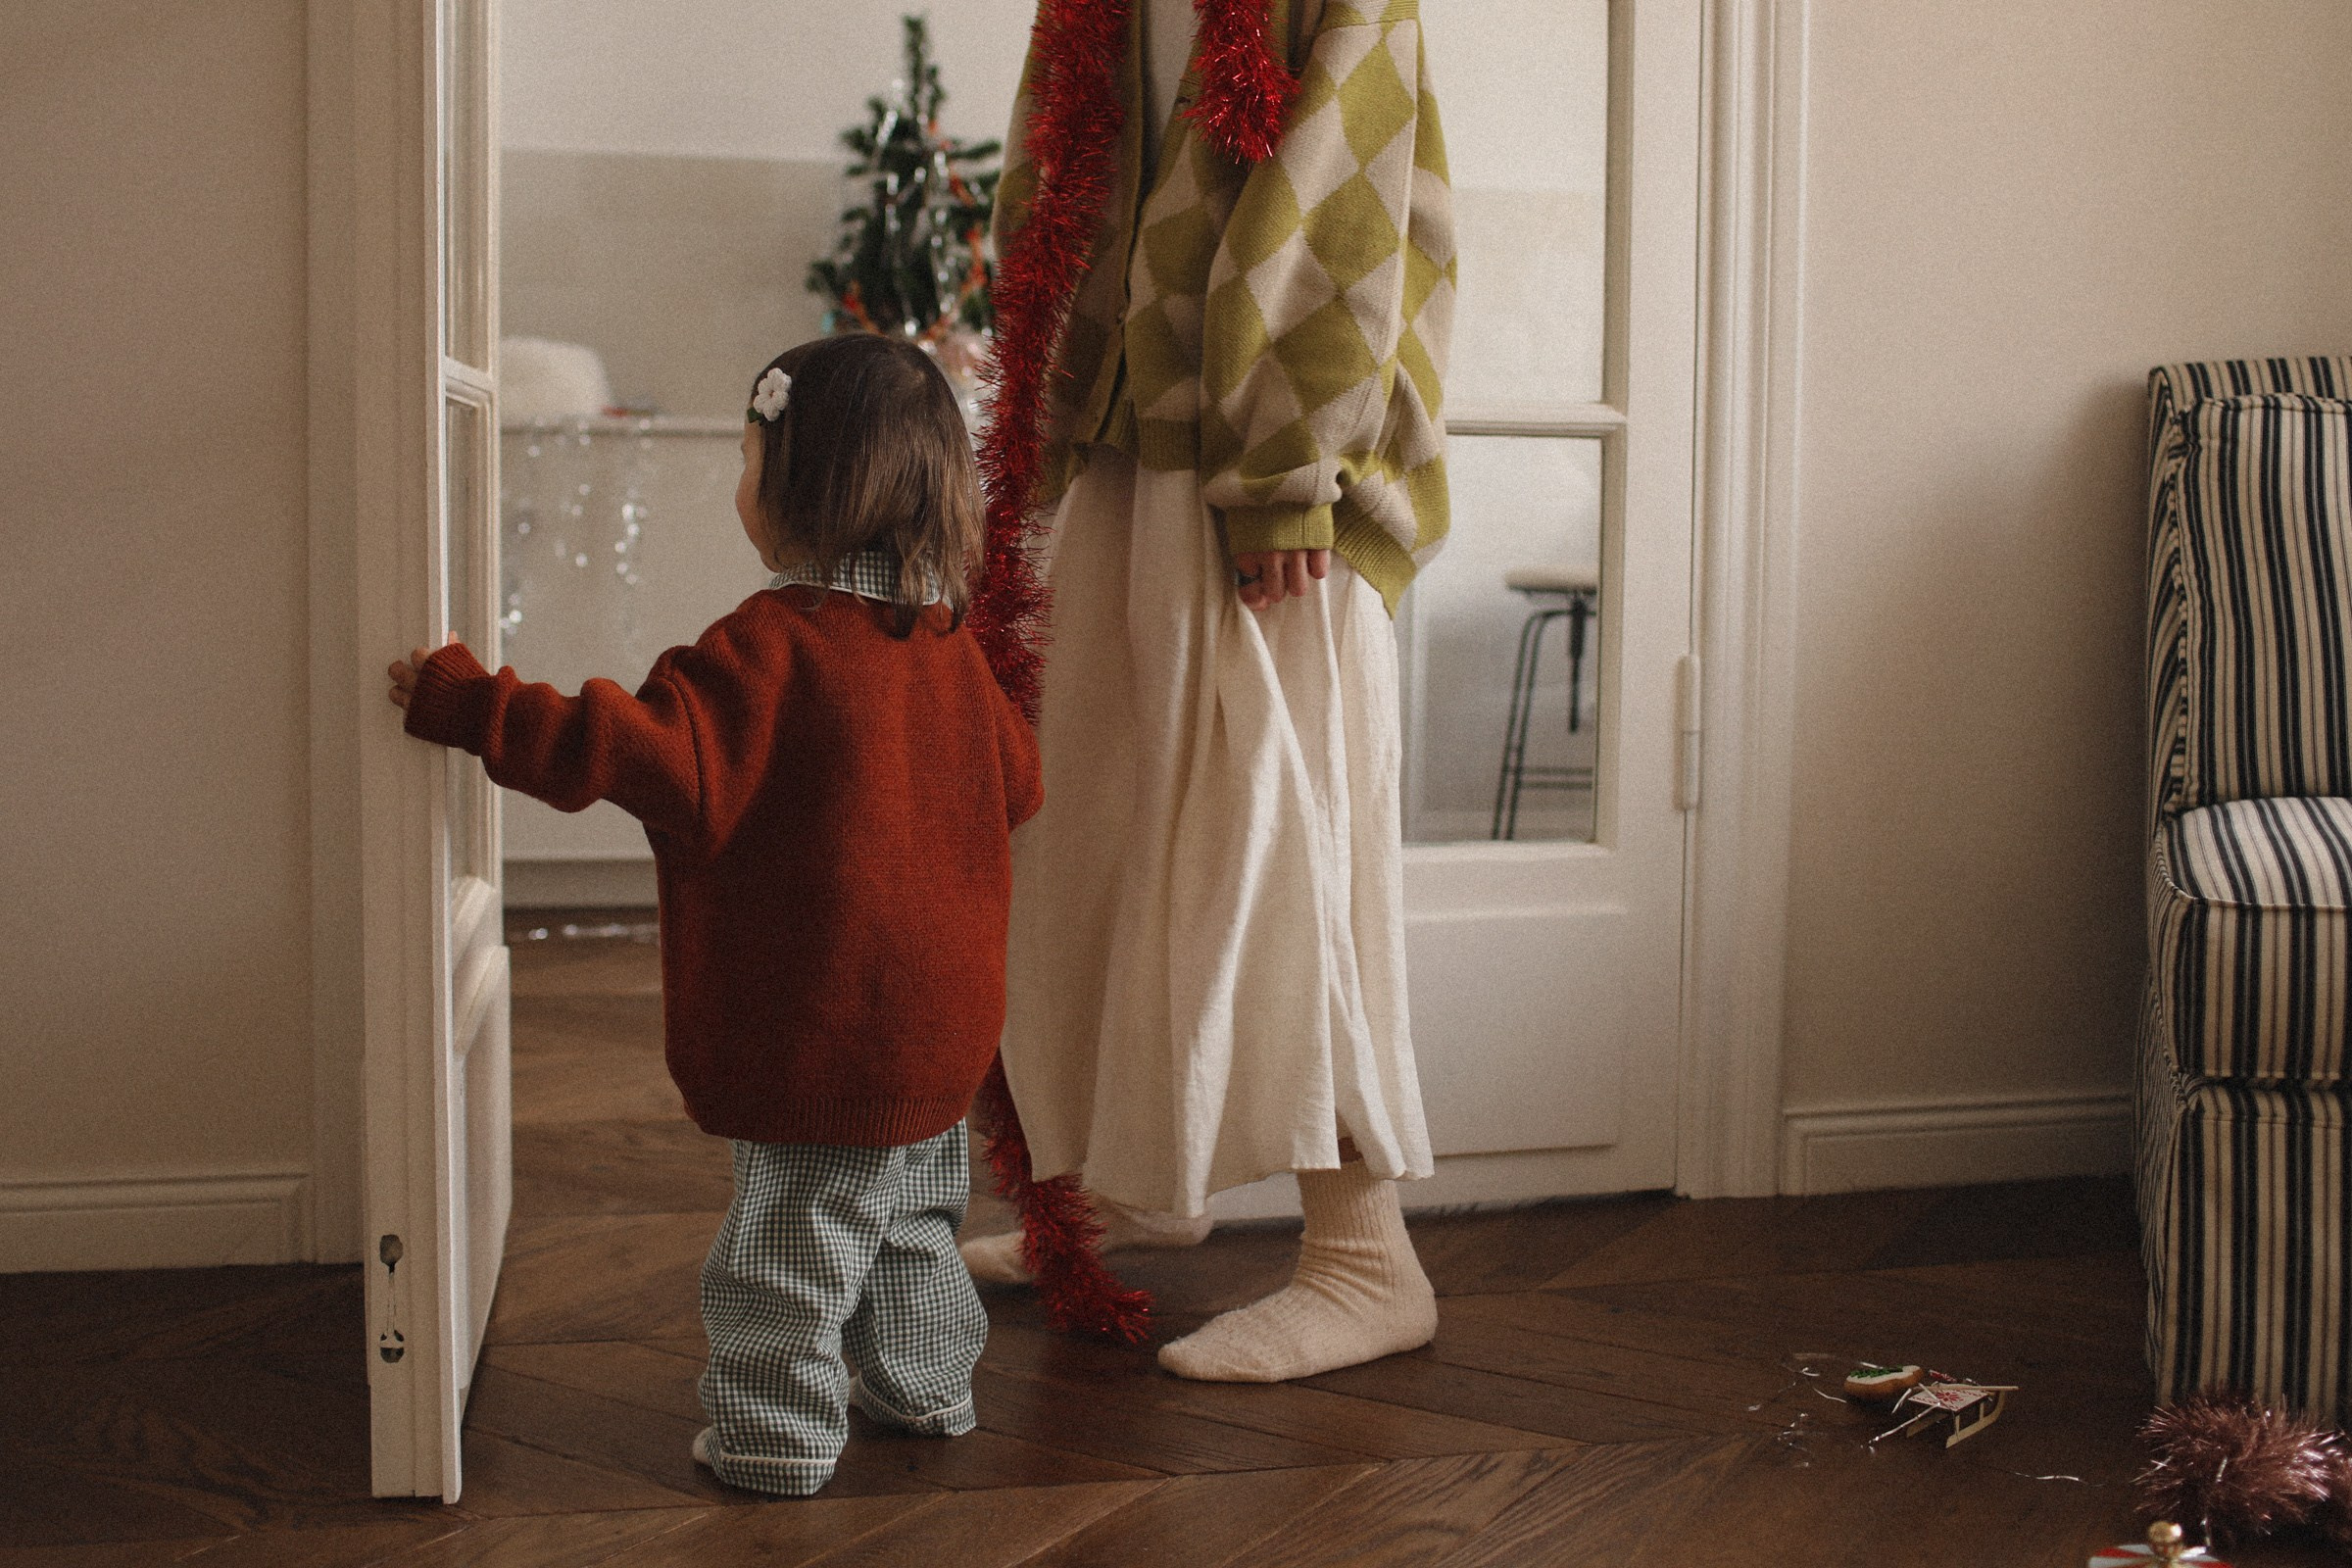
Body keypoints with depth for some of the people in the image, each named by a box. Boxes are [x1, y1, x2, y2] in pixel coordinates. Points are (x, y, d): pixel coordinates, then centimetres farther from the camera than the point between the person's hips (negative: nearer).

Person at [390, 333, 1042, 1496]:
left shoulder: (770, 647, -20)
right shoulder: (949, 645, 5)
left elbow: (653, 752, -30)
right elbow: (1015, 781, 17)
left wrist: (468, 703, -27)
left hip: (819, 1028, -8)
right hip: (940, 1016, 8)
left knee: (792, 1233, 5)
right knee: (913, 1214, 24)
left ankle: (780, 1430, 14)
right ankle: (924, 1385, 37)